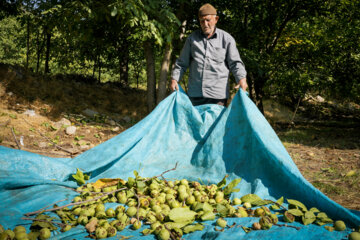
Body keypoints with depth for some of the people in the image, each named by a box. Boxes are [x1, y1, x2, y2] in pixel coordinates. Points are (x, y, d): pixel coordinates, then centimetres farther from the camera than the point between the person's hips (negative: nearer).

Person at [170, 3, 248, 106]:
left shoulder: (226, 39, 5)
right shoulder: (192, 38, 11)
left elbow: (235, 63, 4)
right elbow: (182, 63, 15)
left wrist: (242, 78, -13)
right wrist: (174, 78, 3)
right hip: (195, 93, 2)